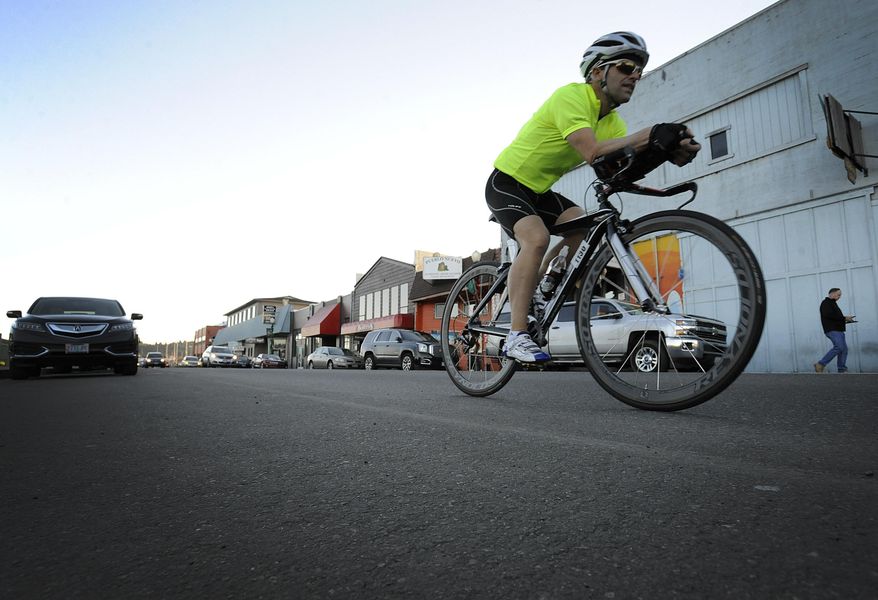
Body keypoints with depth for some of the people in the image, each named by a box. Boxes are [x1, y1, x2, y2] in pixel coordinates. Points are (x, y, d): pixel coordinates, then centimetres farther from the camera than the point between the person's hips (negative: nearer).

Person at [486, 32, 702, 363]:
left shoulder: (612, 121, 4)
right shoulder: (571, 96, -21)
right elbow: (592, 153, -37)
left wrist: (667, 150, -31)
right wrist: (652, 134, -40)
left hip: (539, 190, 8)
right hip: (507, 182, -8)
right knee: (536, 238, -29)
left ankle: (532, 289, 8)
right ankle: (516, 336, -26)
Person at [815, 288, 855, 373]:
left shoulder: (833, 303, 26)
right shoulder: (826, 303, -5)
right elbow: (828, 315, -21)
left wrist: (845, 320, 10)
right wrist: (844, 318, -16)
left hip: (838, 330, 10)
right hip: (832, 330, -10)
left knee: (844, 349, 5)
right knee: (839, 347, -21)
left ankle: (842, 370, 6)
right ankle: (820, 364, -18)